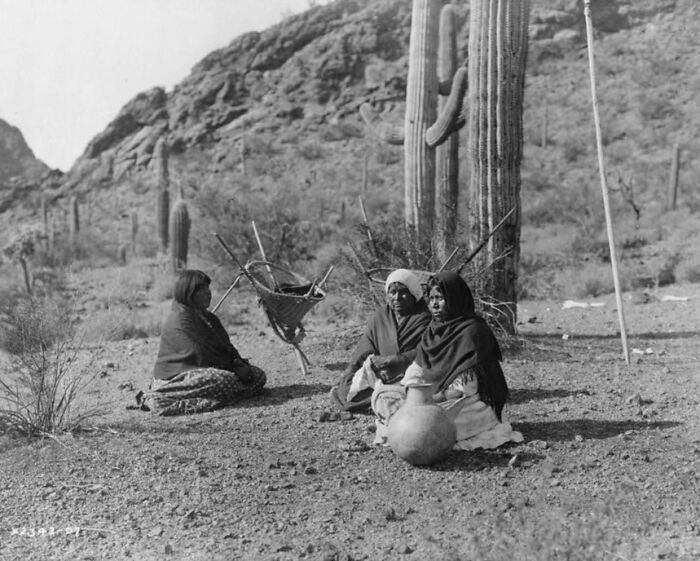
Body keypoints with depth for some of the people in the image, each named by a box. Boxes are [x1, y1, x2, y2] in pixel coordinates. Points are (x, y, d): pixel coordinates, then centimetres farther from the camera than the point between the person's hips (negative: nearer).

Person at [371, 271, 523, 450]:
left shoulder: (473, 331, -14)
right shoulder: (434, 329, 10)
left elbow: (468, 383, -19)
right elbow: (418, 366, 6)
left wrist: (438, 397, -24)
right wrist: (408, 389, -13)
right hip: (438, 393, 8)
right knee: (381, 393, -2)